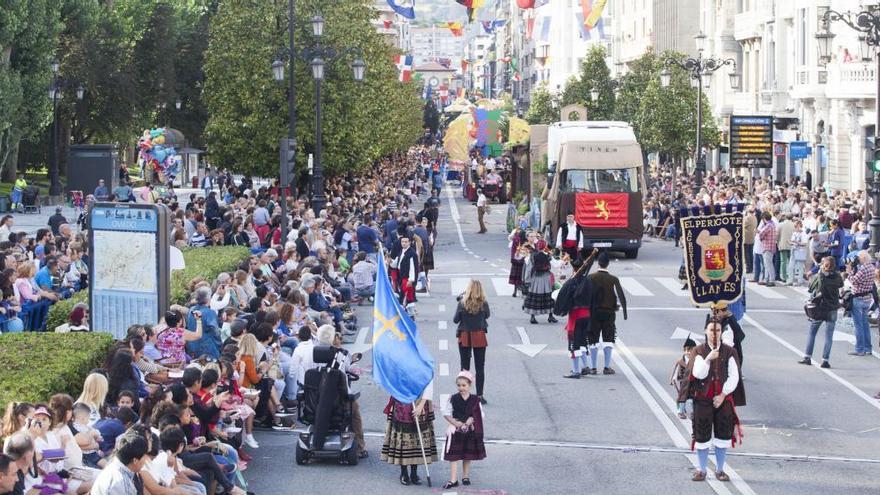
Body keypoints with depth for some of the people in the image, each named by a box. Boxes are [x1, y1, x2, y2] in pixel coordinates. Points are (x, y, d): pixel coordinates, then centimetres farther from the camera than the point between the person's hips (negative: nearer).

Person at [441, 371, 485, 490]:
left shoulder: (475, 400, -2)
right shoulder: (453, 399, -4)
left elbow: (480, 415, 0)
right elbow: (446, 414, -3)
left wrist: (471, 420, -16)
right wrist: (456, 423, -15)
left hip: (470, 431, 1)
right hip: (455, 431, -1)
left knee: (468, 456, 13)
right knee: (454, 456, -4)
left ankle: (465, 476, 28)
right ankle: (453, 480, -3)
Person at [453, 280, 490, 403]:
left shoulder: (462, 303, -13)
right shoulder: (484, 304, -12)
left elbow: (455, 320, -3)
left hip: (464, 337, 0)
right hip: (479, 337, 0)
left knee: (465, 366, 10)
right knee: (480, 367, 8)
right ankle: (479, 395, 7)